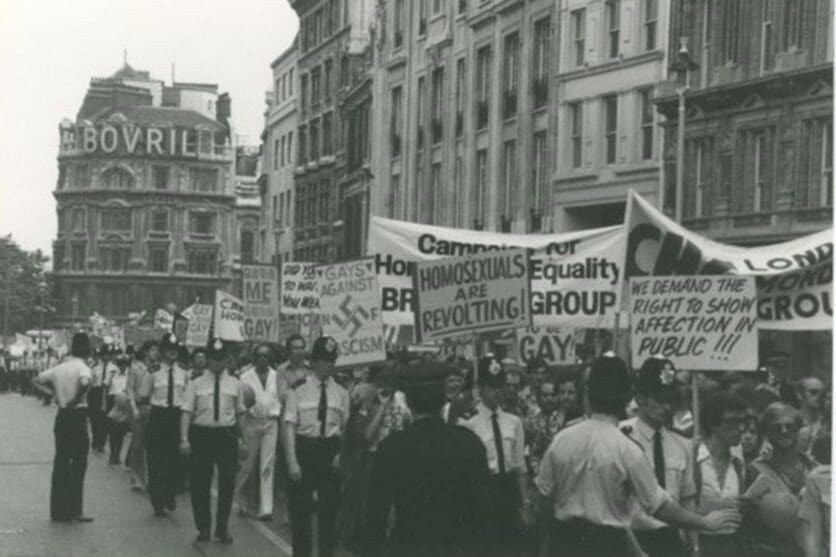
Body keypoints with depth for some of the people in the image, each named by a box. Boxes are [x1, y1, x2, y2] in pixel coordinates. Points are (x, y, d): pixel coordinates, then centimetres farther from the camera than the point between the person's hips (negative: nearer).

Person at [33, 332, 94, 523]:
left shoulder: (59, 368, 9)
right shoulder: (83, 369, -11)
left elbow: (38, 379, 17)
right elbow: (84, 383, -33)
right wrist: (76, 400, -19)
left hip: (61, 416, 6)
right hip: (77, 416, -6)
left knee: (61, 462, 10)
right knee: (78, 464, 0)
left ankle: (57, 510, 14)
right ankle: (73, 510, -2)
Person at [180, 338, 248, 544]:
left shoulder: (234, 384, 8)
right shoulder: (196, 384, 3)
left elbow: (240, 412, 11)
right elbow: (187, 411, -4)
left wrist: (241, 439, 5)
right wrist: (184, 439, -13)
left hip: (227, 435, 1)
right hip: (201, 434, -1)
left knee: (227, 482, 1)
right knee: (200, 483, 6)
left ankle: (222, 528, 16)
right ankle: (203, 527, 22)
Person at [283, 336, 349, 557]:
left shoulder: (341, 393, 6)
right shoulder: (299, 390, -3)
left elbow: (345, 428, 8)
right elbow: (290, 426, -7)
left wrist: (342, 454, -8)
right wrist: (292, 461, -15)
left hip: (331, 452, 2)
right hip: (304, 449, -2)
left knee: (329, 509, 7)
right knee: (300, 510, 4)